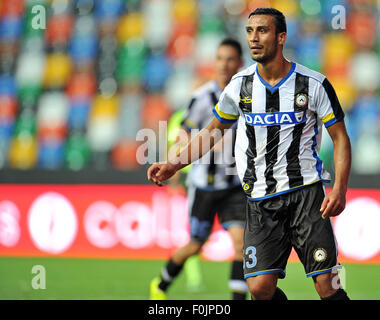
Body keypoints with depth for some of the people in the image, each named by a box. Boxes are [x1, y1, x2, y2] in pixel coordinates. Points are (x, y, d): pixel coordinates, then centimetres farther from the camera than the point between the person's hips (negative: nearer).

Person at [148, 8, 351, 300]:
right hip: (261, 199, 2)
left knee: (326, 285, -12)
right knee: (260, 287, -10)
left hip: (306, 191, -2)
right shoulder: (240, 85, 6)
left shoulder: (314, 84, -2)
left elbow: (340, 137, 4)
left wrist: (340, 189, -10)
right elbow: (213, 131, 20)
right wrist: (173, 165, 10)